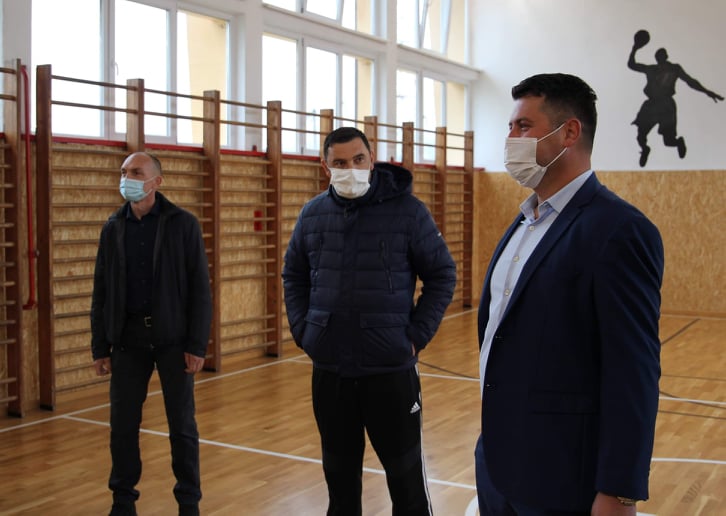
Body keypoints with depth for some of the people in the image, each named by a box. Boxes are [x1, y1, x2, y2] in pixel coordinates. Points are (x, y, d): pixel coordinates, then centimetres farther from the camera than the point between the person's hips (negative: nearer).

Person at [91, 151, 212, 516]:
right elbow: (101, 293, 8)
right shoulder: (113, 228, 6)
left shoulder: (183, 224, -5)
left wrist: (197, 344, -11)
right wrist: (99, 347, 4)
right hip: (127, 339, 3)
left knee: (182, 425, 5)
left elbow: (200, 289, -6)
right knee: (123, 424, 7)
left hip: (172, 339, -3)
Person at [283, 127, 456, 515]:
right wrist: (302, 331, 5)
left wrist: (416, 336, -8)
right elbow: (293, 276, 16)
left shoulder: (407, 211, -7)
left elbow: (442, 276, -2)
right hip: (328, 370, 4)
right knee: (339, 473, 17)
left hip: (391, 368, -3)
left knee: (405, 474, 8)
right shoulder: (312, 214, 5)